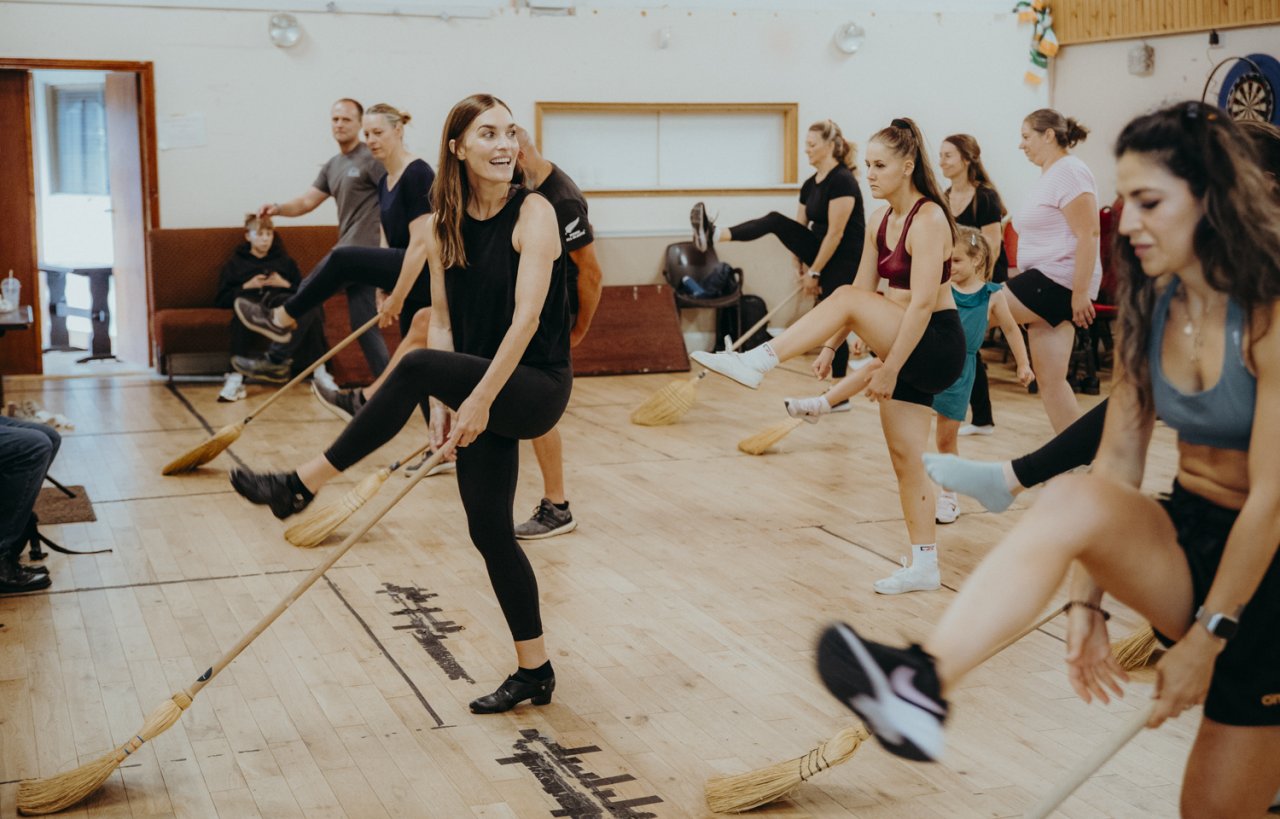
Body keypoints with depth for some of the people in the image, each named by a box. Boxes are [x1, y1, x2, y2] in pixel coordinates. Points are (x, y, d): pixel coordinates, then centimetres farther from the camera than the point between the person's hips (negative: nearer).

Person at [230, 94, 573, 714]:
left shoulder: (533, 213, -12)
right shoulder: (442, 227, 5)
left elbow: (526, 316, -20)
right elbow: (442, 322, 5)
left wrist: (480, 398, -24)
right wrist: (443, 405, -8)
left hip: (536, 387, -7)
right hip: (482, 393, 7)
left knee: (417, 367, -29)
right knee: (489, 530, 7)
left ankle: (305, 483, -19)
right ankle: (534, 670, 21)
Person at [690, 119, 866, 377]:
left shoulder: (842, 181, -20)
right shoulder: (810, 184, 7)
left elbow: (835, 233, -21)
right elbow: (798, 229, 11)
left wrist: (814, 272, -17)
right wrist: (800, 267, 3)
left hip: (844, 260, -8)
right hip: (821, 253, 8)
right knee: (775, 221, -11)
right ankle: (714, 235, -28)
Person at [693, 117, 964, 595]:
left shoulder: (928, 220, -17)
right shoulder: (880, 222, 10)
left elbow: (922, 303, -23)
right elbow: (865, 288, 12)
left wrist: (889, 369, -26)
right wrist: (830, 345, 4)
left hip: (936, 346, -9)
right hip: (906, 348, 9)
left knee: (846, 300, -25)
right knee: (905, 457, 6)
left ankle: (754, 365, -23)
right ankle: (924, 565, 12)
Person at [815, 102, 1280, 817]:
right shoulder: (1150, 310, 3)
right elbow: (1117, 462, 0)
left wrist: (1205, 638, -17)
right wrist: (1088, 598, -7)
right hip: (1182, 534, 4)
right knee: (1073, 498, -29)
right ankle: (922, 684, -46)